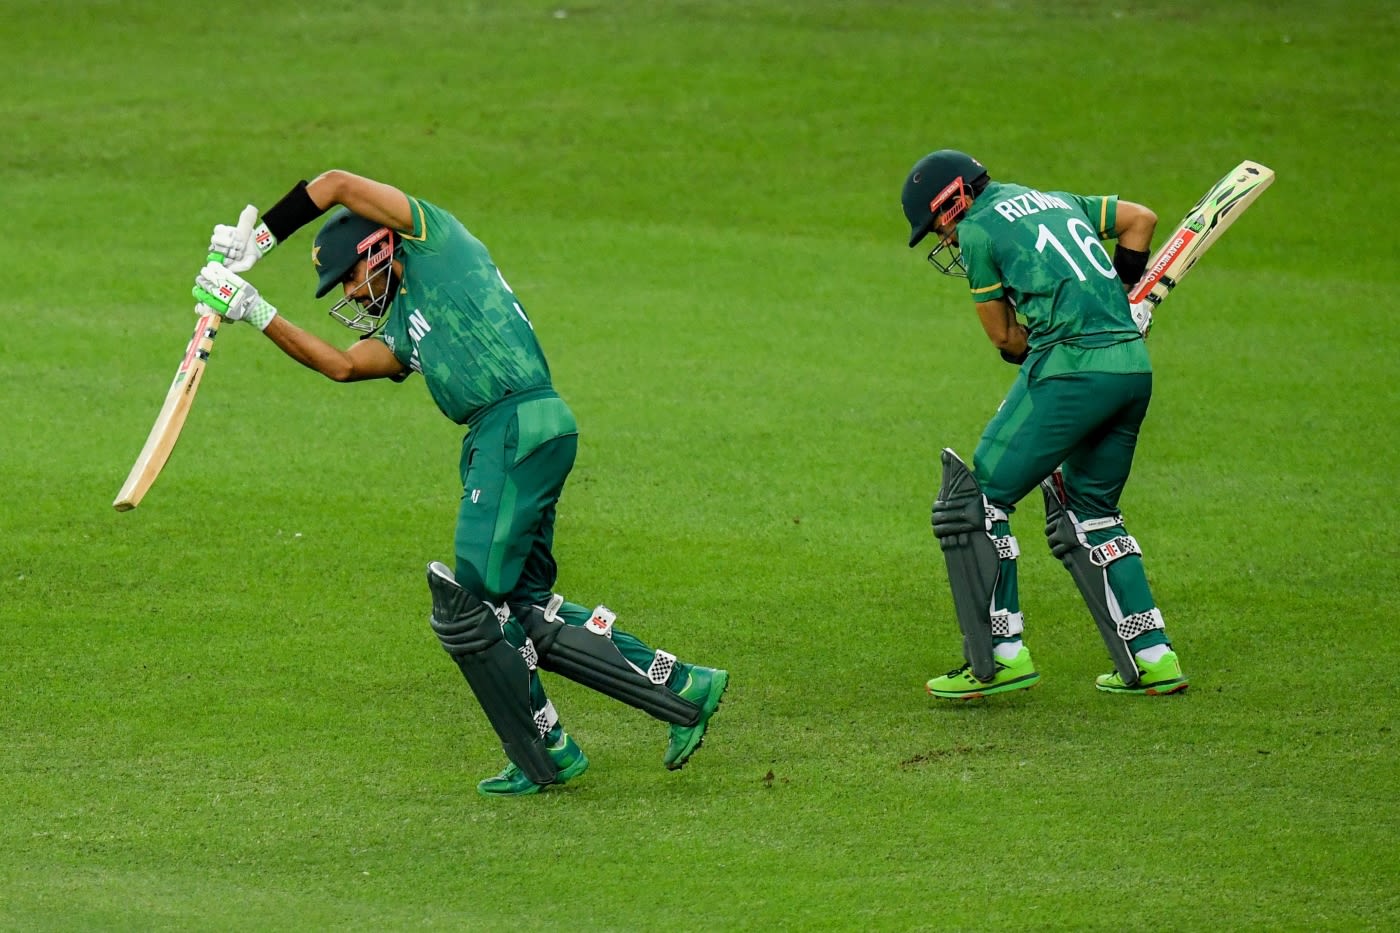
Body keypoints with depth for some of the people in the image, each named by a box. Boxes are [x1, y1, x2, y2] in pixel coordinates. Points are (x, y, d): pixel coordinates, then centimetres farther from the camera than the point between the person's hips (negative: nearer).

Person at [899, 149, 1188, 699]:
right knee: (1088, 511, 20)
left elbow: (1004, 334, 7)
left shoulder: (977, 230, 3)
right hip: (1135, 366, 8)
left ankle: (1003, 654, -3)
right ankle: (1152, 658, 14)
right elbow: (1140, 219, 31)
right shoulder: (1055, 201, 24)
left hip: (1071, 366, -8)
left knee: (980, 497, 0)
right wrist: (1118, 299, 27)